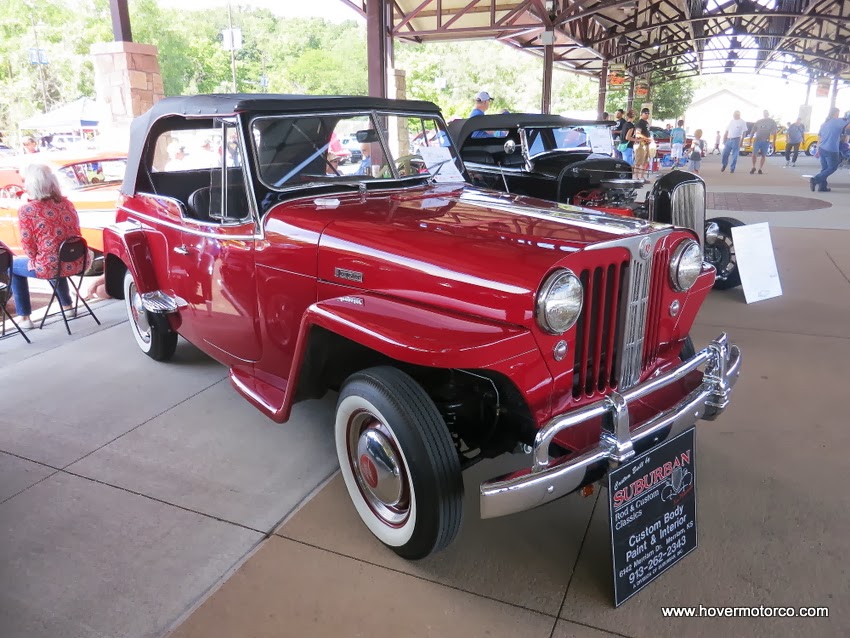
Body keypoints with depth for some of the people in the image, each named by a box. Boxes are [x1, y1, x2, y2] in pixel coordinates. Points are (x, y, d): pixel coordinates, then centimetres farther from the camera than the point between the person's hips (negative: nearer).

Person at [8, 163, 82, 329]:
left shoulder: (27, 210, -13)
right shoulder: (67, 203, 3)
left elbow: (28, 245, -8)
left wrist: (34, 259, 15)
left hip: (49, 267, -5)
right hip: (75, 263, 5)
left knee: (13, 266, 26)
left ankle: (24, 317, 28)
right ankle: (67, 305, 49)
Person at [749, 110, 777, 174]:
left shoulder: (772, 122, 9)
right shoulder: (758, 121, 13)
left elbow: (774, 133, 5)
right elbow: (753, 131, 13)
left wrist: (774, 142, -4)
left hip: (766, 141, 0)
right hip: (757, 140, 1)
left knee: (764, 155, 1)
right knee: (754, 154, -11)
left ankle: (760, 169, 6)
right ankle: (753, 167, 4)